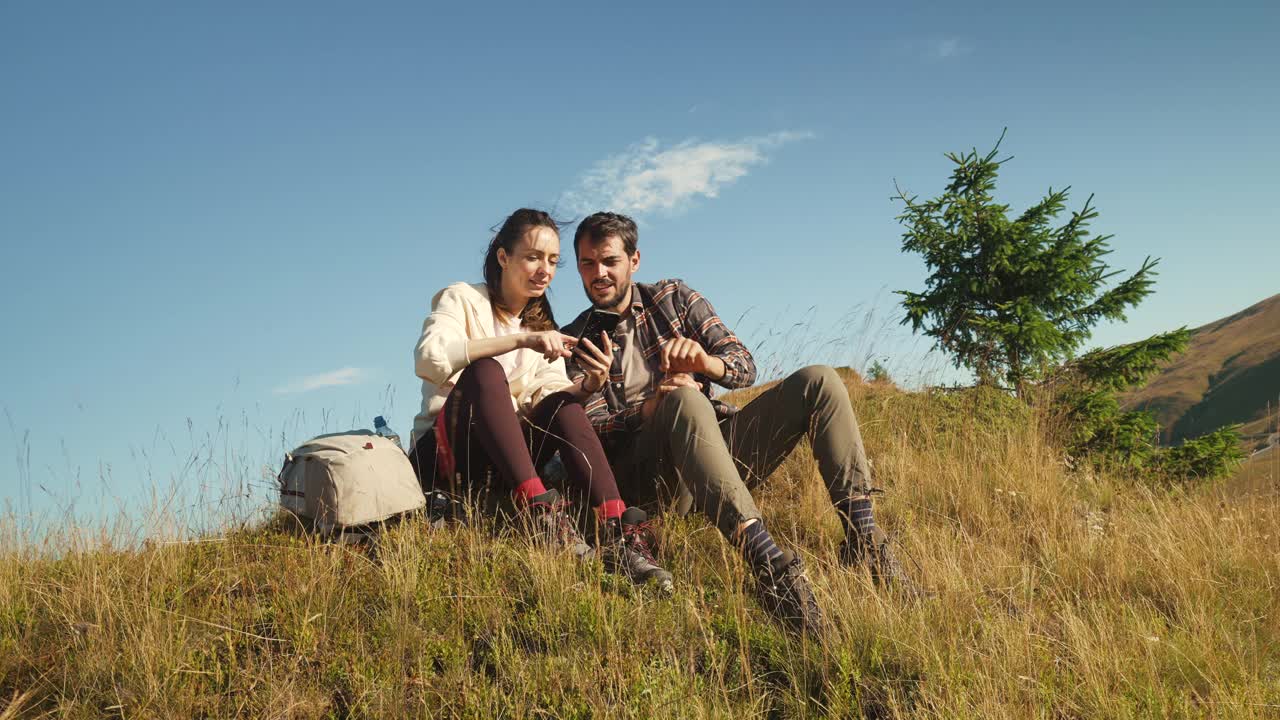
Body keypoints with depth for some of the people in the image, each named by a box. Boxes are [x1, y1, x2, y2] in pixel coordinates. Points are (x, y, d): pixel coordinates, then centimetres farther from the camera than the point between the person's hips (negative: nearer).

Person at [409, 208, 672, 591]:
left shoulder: (542, 326, 15)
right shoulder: (462, 299, -2)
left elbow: (550, 400, -1)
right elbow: (429, 358, -24)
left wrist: (588, 385, -23)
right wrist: (521, 340, -30)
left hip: (500, 466, 5)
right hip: (443, 455, -4)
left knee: (562, 403, -22)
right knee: (485, 370, -30)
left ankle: (618, 533, -36)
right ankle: (537, 509, -42)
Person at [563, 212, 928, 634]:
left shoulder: (673, 298, 16)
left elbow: (744, 366, 7)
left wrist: (706, 361, -18)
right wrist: (645, 411, -23)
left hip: (714, 448, 4)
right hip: (647, 477, -4)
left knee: (818, 382, -13)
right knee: (683, 399, -37)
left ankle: (863, 541, -22)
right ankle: (769, 564, -49)